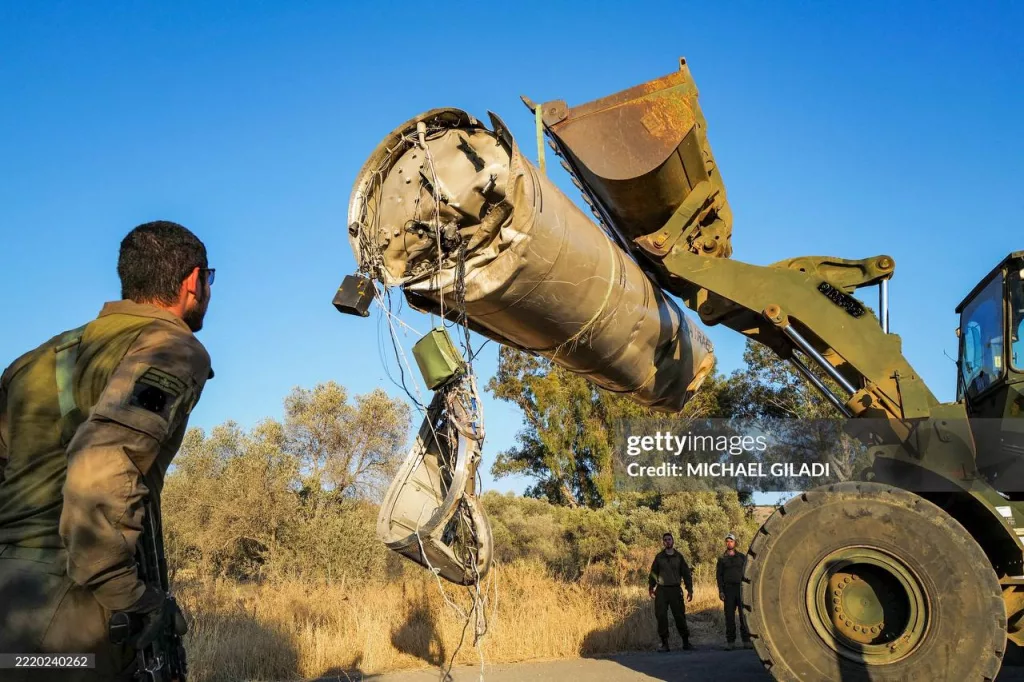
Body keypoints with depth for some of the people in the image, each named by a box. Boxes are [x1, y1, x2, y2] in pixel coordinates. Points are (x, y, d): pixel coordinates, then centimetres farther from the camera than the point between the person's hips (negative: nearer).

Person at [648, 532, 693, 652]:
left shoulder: (679, 557, 6)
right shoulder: (659, 557, 7)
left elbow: (686, 574, 8)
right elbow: (653, 573, 10)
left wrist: (690, 590, 3)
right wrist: (651, 588, 4)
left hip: (675, 590, 0)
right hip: (661, 590, 0)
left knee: (679, 616, 0)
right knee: (661, 617, -4)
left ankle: (686, 642, 14)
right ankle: (664, 643, 2)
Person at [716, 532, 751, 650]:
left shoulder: (742, 557, 11)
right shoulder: (722, 559, 11)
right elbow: (719, 575, 9)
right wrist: (720, 591, -1)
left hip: (741, 588, 0)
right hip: (728, 589, 0)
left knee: (744, 614, -5)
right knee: (729, 615, -1)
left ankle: (746, 640, -1)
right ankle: (730, 641, 3)